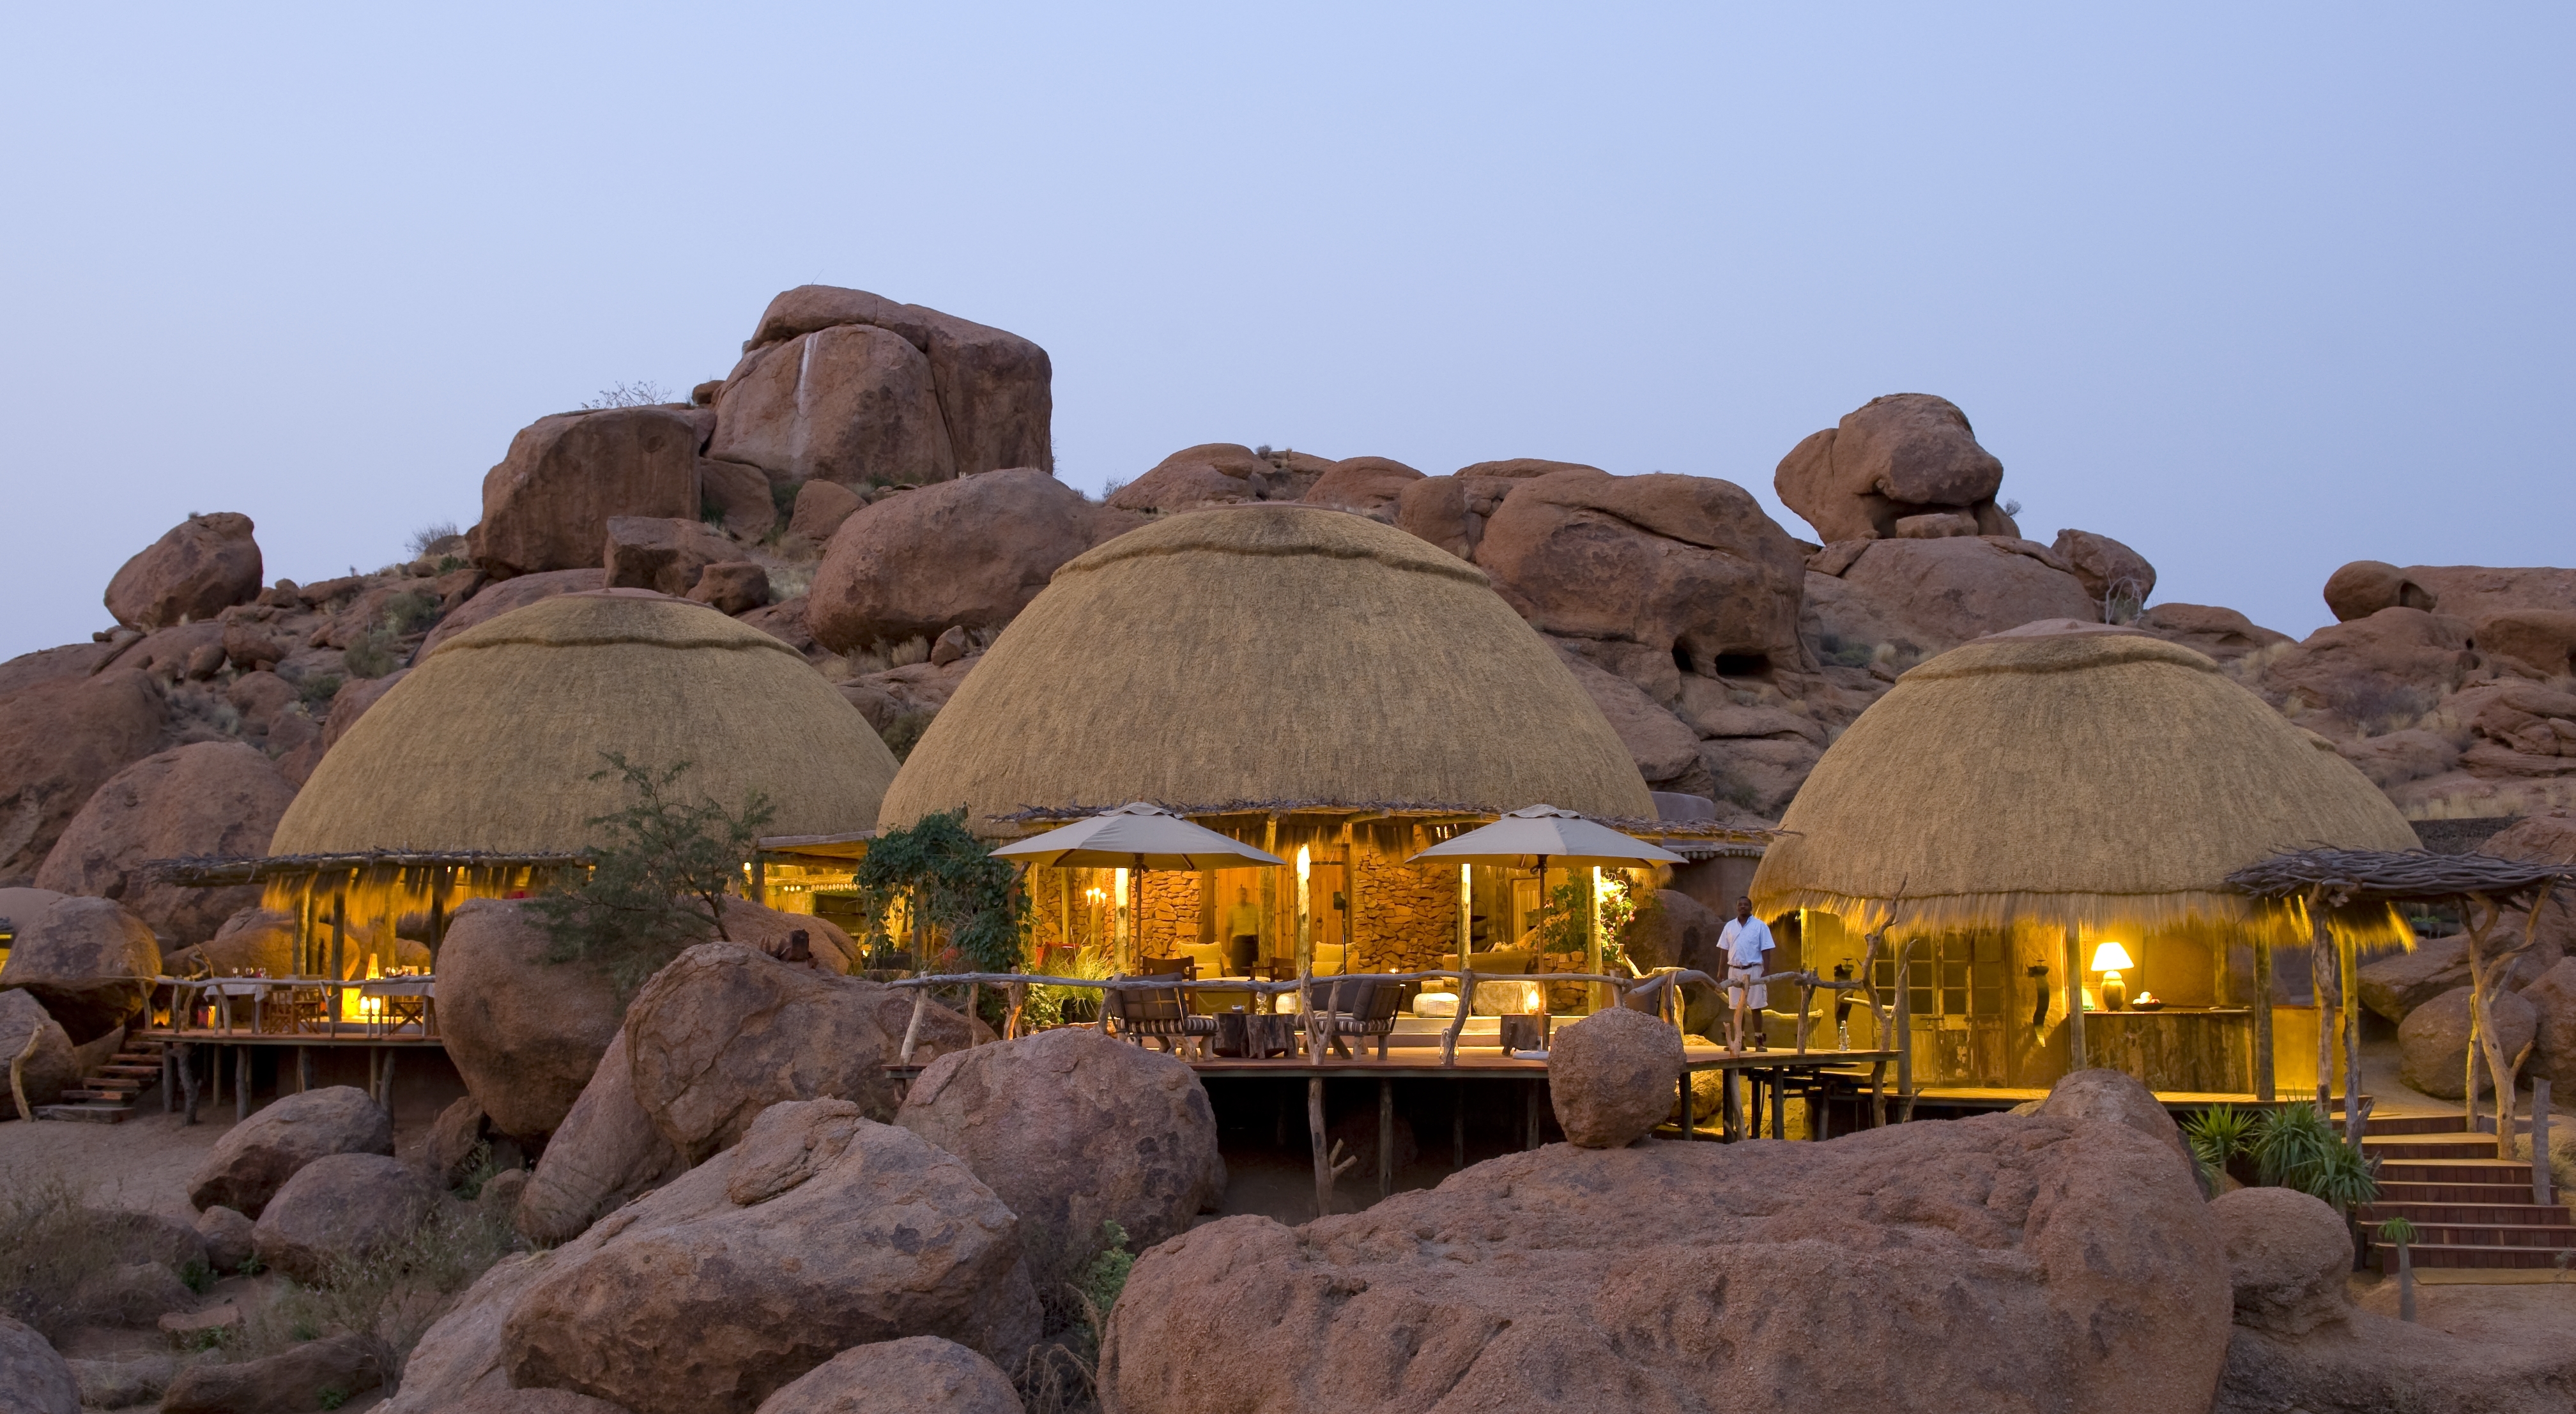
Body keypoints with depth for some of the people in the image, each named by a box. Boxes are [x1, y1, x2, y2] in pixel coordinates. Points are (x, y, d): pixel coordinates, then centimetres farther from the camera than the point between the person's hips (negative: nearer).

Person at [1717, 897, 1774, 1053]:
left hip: (1753, 970, -4)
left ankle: (1759, 1041, 3)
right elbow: (1724, 950, 11)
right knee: (1738, 1007, 6)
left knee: (1756, 1007, -1)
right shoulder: (1729, 926, 9)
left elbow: (1766, 951, -4)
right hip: (1734, 970, 4)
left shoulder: (1760, 926, -1)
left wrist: (1767, 971, -11)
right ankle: (1739, 1041, 11)